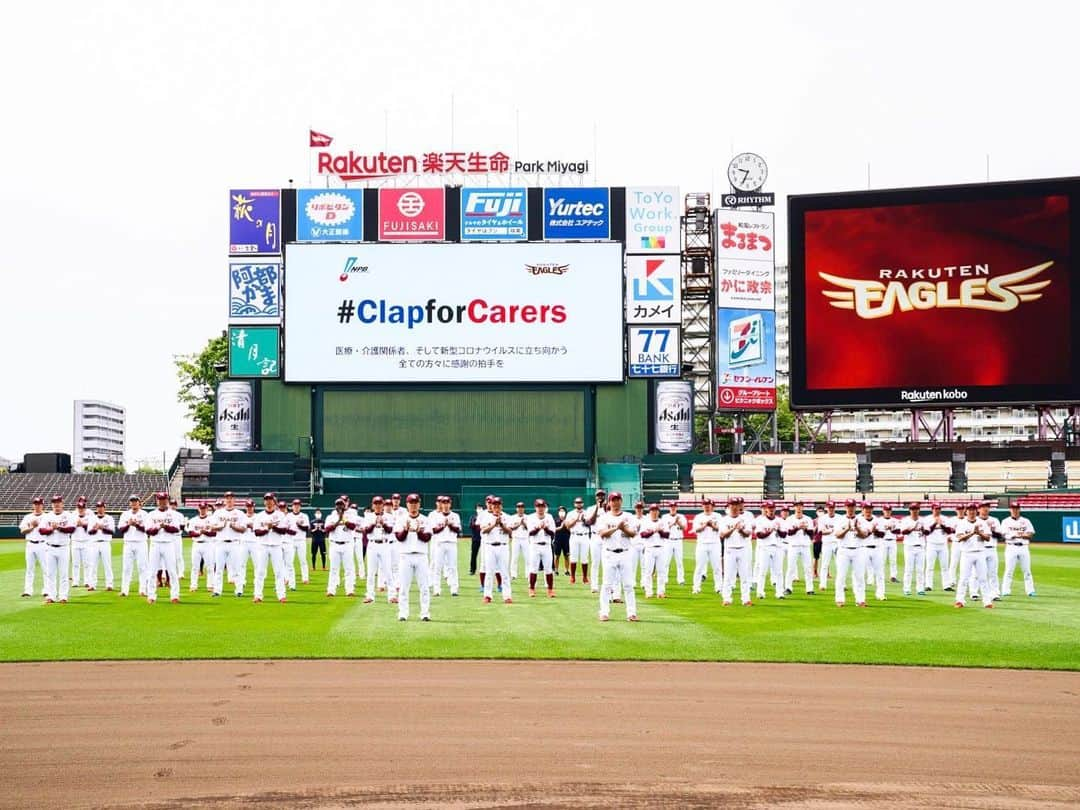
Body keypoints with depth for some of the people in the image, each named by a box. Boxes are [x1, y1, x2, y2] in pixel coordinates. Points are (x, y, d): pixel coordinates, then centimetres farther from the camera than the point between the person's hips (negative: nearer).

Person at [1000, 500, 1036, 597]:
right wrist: (1015, 535, -20)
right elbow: (1004, 534, -5)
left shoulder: (1025, 521, 12)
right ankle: (1005, 591, -3)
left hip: (1024, 547, 2)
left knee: (1027, 570, 2)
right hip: (1011, 548, -2)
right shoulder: (1006, 521, 7)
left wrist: (1022, 535, -16)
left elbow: (1030, 534, 3)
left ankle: (1030, 591, 4)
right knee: (1009, 570, -5)